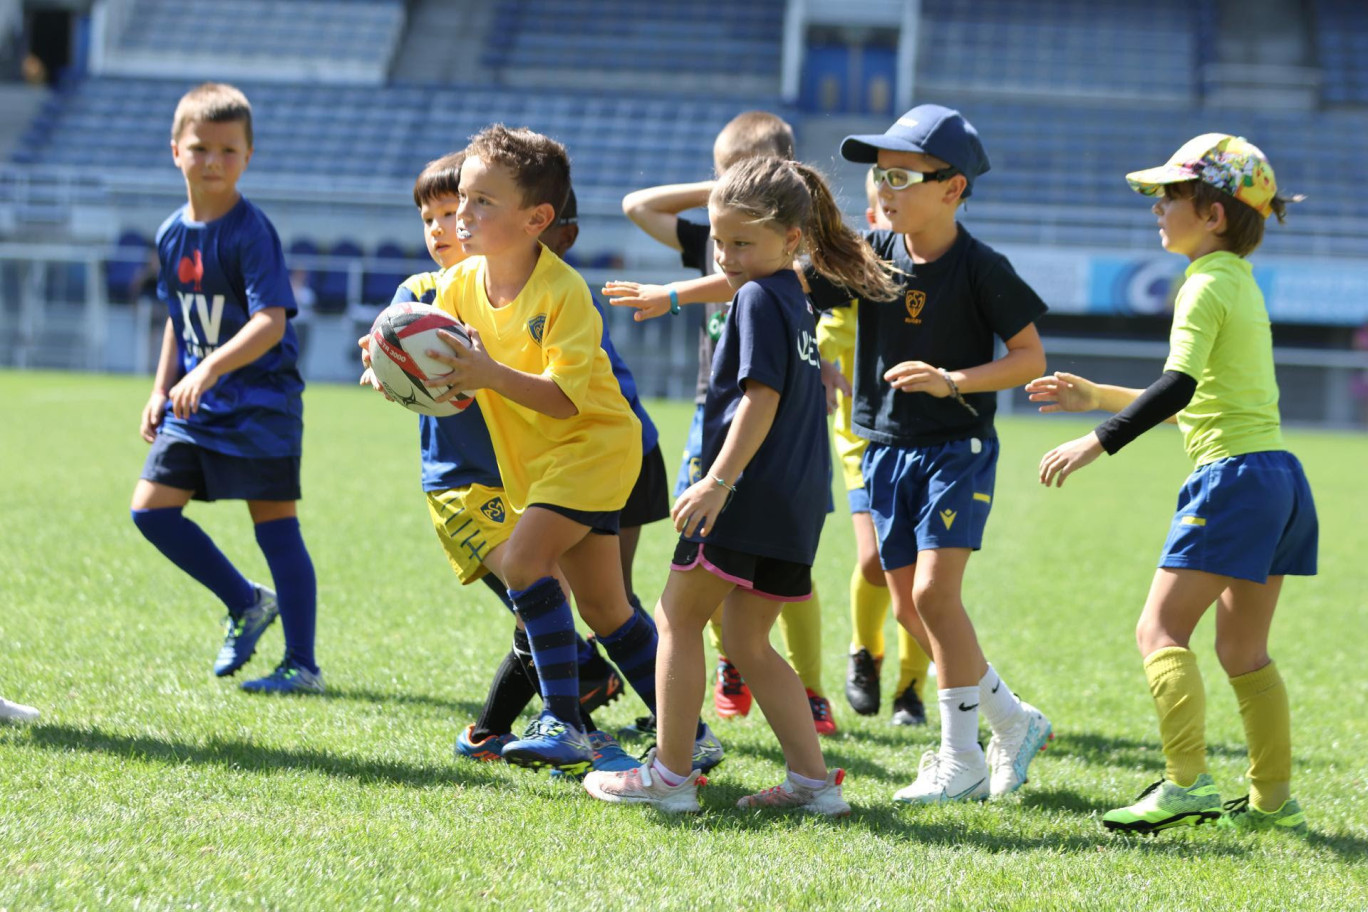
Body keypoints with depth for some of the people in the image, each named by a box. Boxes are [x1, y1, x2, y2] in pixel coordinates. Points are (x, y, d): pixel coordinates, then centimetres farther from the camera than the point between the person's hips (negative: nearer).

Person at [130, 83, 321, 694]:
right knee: (152, 509, 2)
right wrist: (161, 391, 14)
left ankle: (302, 664, 3)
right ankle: (247, 604, 19)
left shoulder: (251, 232, -14)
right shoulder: (172, 234, 8)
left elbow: (271, 322, -24)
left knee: (275, 523, -4)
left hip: (260, 401, -7)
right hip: (195, 406, 7)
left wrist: (211, 368, -35)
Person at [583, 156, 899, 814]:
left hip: (750, 491, -9)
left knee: (678, 617, 1)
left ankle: (670, 773, 2)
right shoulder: (796, 301, 17)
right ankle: (813, 778, 8)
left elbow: (761, 397, -19)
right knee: (748, 642, 14)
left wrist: (720, 479, -23)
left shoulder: (759, 298, -10)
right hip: (796, 503, 9)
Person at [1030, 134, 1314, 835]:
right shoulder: (1241, 281, 20)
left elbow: (1177, 386, -23)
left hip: (1233, 475, -10)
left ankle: (1187, 783, -18)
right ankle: (1273, 798, 14)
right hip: (1279, 475, 10)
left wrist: (1095, 442, -22)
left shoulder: (1208, 284, -9)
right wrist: (1096, 397, 26)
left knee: (1161, 628, -10)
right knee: (1244, 650, 13)